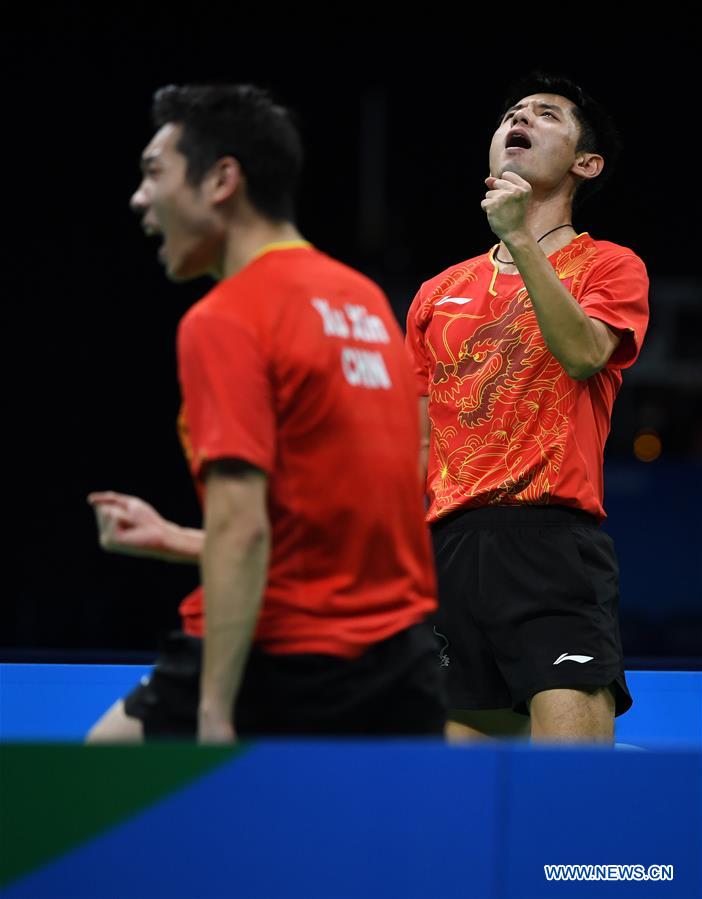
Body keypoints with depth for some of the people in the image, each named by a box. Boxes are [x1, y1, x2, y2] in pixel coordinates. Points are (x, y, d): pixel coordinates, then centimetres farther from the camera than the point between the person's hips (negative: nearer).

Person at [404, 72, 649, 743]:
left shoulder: (608, 266, 9)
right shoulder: (438, 294, 22)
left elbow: (584, 353, -13)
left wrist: (522, 241, -15)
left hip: (553, 542, -5)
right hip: (450, 548, 5)